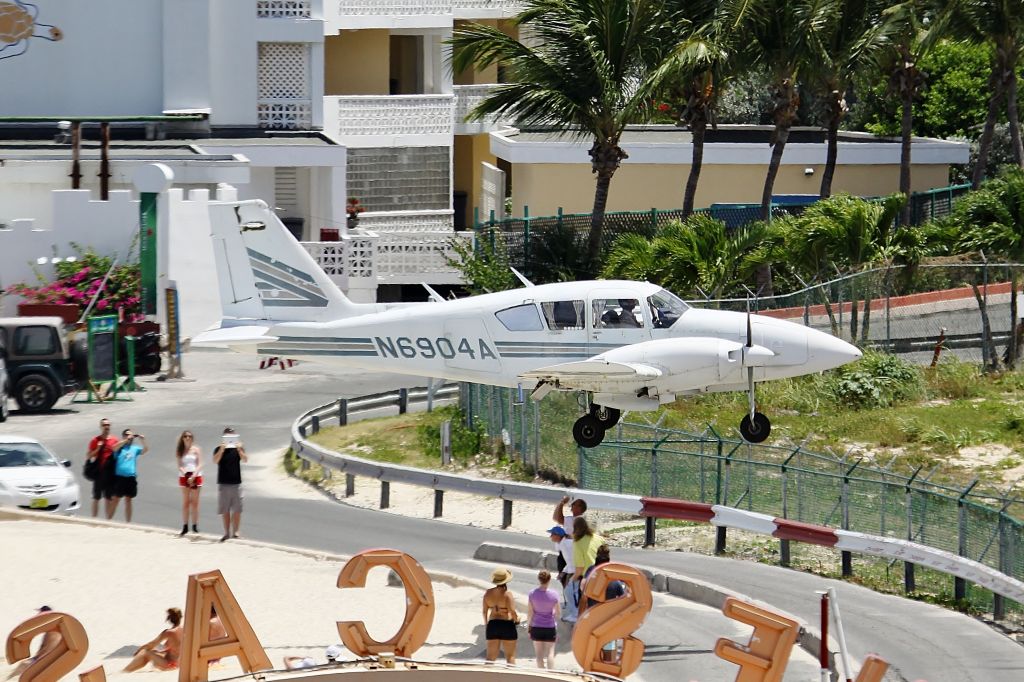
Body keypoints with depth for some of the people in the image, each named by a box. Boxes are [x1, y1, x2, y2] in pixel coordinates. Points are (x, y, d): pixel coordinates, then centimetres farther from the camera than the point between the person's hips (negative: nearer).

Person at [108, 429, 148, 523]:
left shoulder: (135, 448, 12)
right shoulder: (120, 448, 3)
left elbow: (145, 450, 0)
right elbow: (114, 448, -19)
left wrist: (143, 440, -14)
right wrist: (126, 440, -21)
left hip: (131, 477, 3)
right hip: (119, 476, -3)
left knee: (128, 501, 10)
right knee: (115, 499, -3)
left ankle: (128, 522, 16)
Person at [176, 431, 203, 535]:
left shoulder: (196, 450, 3)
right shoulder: (180, 451, 8)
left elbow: (200, 465, -2)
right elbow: (179, 466, 2)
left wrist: (193, 476, -15)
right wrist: (185, 472, -17)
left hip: (196, 476, -1)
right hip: (184, 477, 1)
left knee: (195, 502, -1)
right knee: (185, 502, 1)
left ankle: (195, 525, 1)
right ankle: (185, 526, 1)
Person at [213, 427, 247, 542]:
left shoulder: (238, 448, 3)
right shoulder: (219, 449, 2)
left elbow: (245, 459, -13)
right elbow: (215, 460, -15)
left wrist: (240, 450, -29)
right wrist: (221, 450, -28)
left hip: (236, 483, 0)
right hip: (223, 484, 0)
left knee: (237, 510, -2)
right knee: (225, 510, 4)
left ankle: (235, 531, 4)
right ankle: (227, 532, 10)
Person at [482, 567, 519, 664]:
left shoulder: (488, 593, 1)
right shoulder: (507, 594, -14)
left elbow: (485, 611, 7)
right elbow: (512, 612, -18)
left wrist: (487, 624, 21)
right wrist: (517, 619, 3)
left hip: (492, 626, 5)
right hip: (507, 626, -5)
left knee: (491, 657, 9)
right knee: (510, 656, 6)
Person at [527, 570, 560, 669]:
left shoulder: (532, 593, -9)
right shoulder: (553, 594, -12)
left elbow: (529, 613, -4)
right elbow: (558, 612, -3)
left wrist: (529, 627, 7)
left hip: (536, 627, 1)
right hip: (550, 627, -1)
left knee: (539, 653, 9)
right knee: (550, 652, 4)